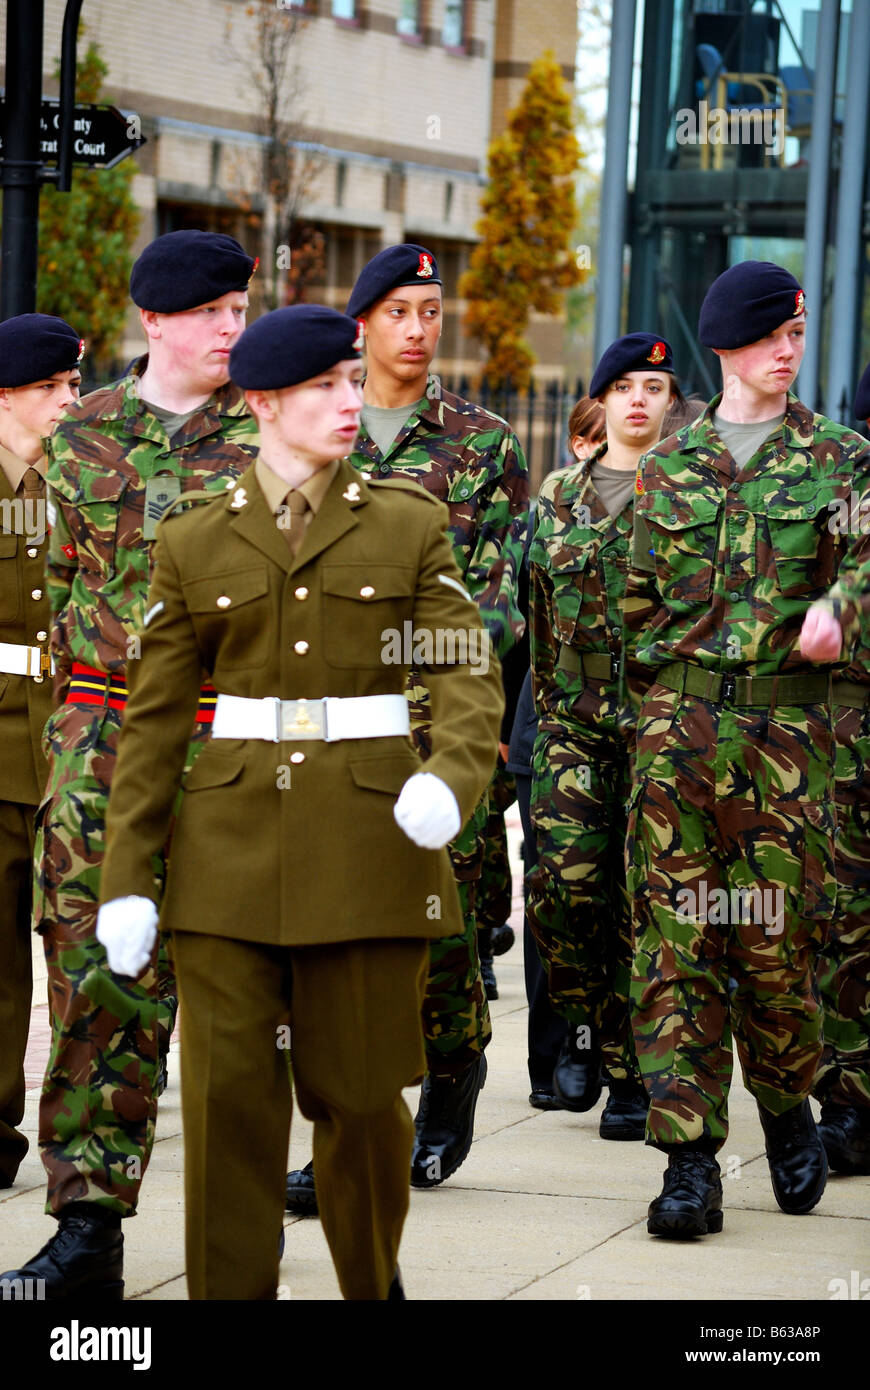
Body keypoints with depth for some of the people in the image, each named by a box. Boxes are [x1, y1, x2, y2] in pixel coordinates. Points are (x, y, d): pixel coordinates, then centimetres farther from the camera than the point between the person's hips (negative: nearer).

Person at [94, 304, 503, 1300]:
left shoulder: (409, 527, 5)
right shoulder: (194, 543, 6)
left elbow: (469, 675, -3)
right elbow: (154, 720, 7)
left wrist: (449, 775, -24)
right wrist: (126, 878, 0)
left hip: (369, 843, 0)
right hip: (233, 845, 0)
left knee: (360, 1093, 4)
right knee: (227, 1094, -5)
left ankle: (373, 1286, 24)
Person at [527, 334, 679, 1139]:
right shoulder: (560, 495, 12)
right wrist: (544, 705, 14)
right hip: (576, 719, 2)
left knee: (642, 899, -3)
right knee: (562, 883, -10)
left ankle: (632, 1075, 5)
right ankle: (585, 1020, 15)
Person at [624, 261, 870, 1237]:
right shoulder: (668, 465, 11)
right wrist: (663, 699, 13)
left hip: (788, 726, -1)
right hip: (677, 724, 2)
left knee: (778, 939, 0)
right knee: (675, 940, -4)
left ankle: (787, 1110, 25)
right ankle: (689, 1157, -3)